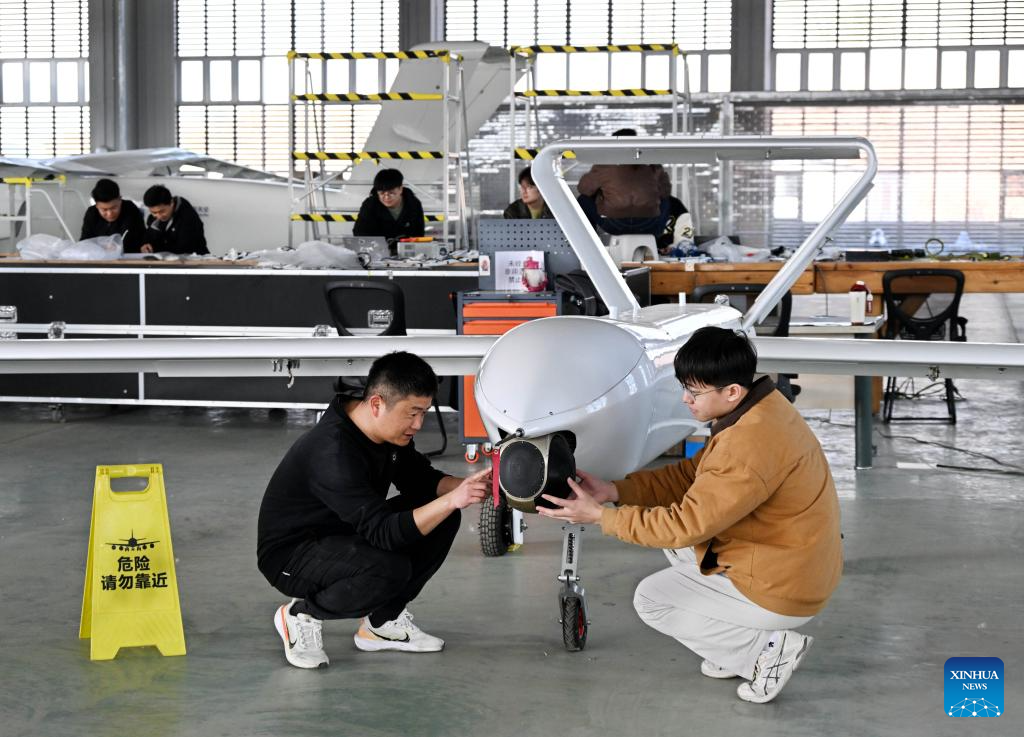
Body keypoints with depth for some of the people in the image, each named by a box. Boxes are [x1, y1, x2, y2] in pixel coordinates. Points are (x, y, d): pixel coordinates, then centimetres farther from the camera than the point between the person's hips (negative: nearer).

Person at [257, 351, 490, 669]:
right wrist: (451, 499, -42)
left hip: (346, 535, 9)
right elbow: (385, 533, -36)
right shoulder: (332, 453, -34)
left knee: (442, 519, -6)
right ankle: (302, 614, -7)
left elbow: (420, 480, 6)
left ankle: (384, 622, 5)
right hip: (290, 554, -9)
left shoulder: (387, 428, -7)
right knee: (390, 568, -35)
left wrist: (465, 487, -14)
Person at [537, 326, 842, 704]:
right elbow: (689, 476, 5)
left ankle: (766, 648, 1)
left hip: (778, 591, -10)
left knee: (651, 600, 4)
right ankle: (734, 639, 14)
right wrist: (613, 490, -4)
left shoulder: (749, 446, -30)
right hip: (795, 564, 10)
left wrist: (600, 516, -16)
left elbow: (686, 523, -24)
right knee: (677, 544, 19)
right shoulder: (762, 408, 1)